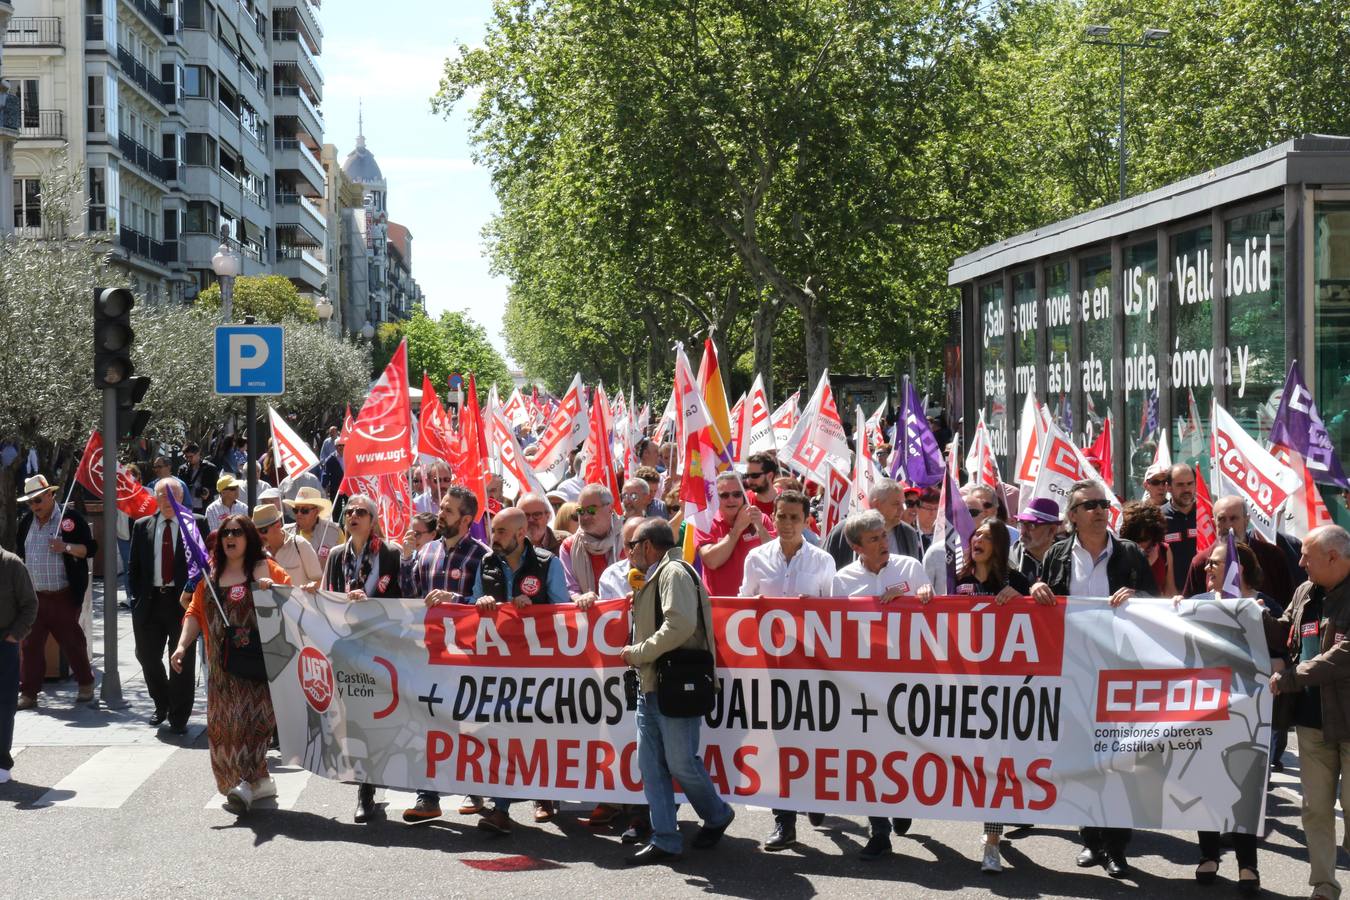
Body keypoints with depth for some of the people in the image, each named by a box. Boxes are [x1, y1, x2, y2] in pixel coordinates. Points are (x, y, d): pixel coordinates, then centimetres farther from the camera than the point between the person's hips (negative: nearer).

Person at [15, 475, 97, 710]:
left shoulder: (70, 518, -5)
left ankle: (86, 685, 21)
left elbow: (90, 549, -6)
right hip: (32, 596, 5)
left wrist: (67, 547, -22)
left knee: (71, 641, 5)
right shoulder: (25, 522, 11)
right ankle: (28, 693, 9)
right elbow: (19, 554, 20)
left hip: (63, 596, -4)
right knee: (29, 645, 3)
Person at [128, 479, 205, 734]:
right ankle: (161, 705, 32)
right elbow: (134, 567, 13)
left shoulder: (197, 523, 1)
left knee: (183, 662, 0)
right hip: (150, 602, 3)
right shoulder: (142, 526, 10)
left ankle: (178, 717, 11)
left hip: (184, 601, -3)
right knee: (147, 656, 8)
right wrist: (139, 596, 4)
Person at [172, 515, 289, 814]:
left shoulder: (265, 568, 2)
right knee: (223, 722, 5)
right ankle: (261, 780, 15)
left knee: (250, 715, -14)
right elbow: (196, 612, 12)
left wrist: (273, 590, -22)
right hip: (221, 664, 5)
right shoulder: (210, 573, 14)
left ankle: (247, 782, -18)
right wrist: (182, 646, 0)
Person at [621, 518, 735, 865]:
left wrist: (638, 653, -16)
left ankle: (717, 815, 21)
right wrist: (638, 655, 7)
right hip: (650, 685, 9)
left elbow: (680, 625, -24)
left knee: (680, 762, -3)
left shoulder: (674, 572, -11)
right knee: (651, 764, 5)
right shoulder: (652, 579, 19)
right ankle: (664, 840, 9)